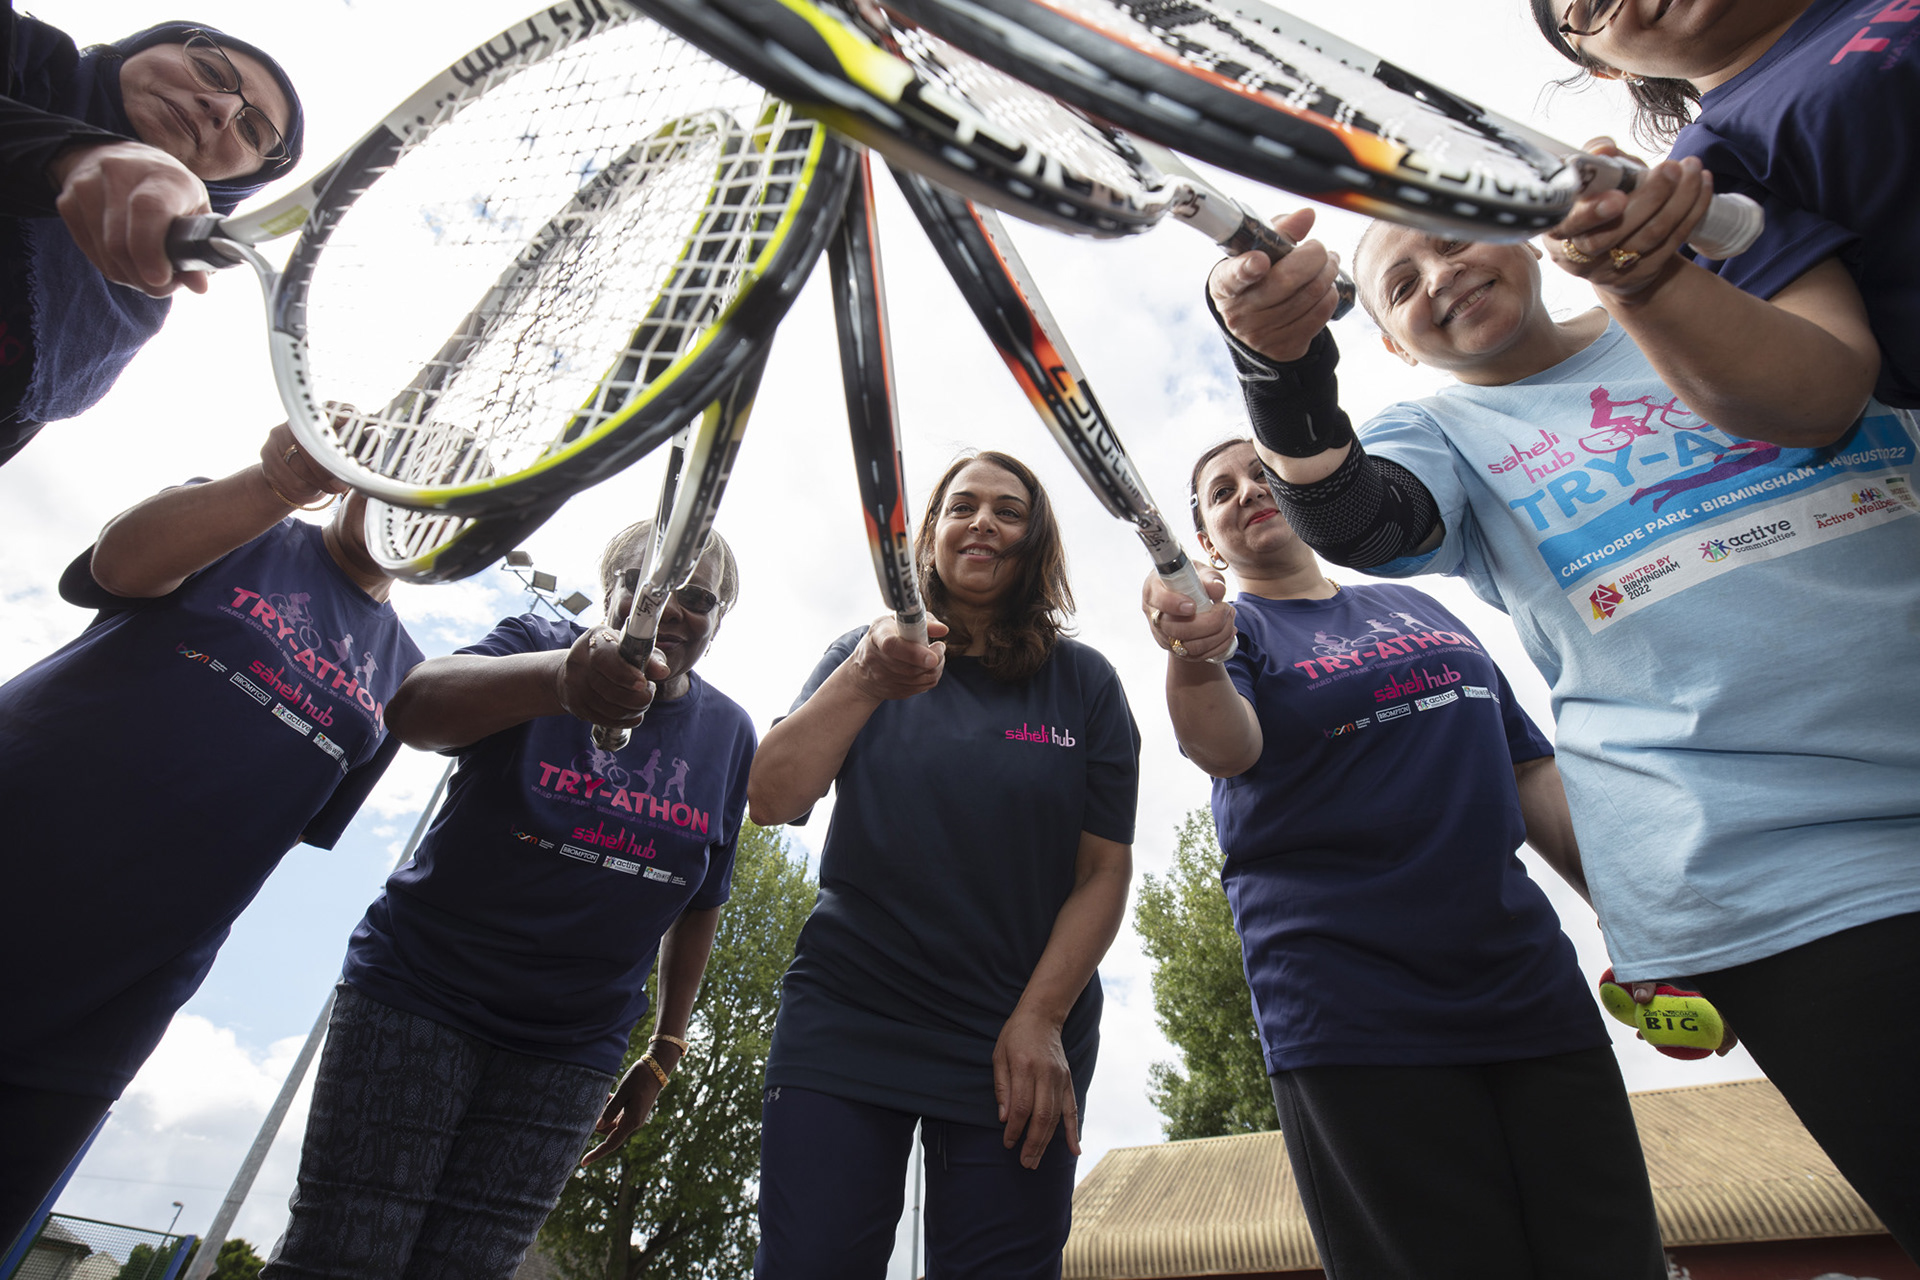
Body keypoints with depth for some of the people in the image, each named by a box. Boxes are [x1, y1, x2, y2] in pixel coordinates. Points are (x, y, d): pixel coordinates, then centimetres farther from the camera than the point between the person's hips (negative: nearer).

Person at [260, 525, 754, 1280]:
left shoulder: (729, 733, 3)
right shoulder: (539, 645, -6)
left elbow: (700, 902, 9)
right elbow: (413, 709, -28)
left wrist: (665, 1052, 9)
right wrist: (557, 680, -49)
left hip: (570, 1052, 2)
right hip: (422, 990, -2)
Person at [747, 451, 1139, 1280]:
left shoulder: (1084, 683, 3)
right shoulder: (868, 653, 4)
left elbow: (1105, 871, -1)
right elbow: (770, 802, -8)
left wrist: (1040, 1021, -10)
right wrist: (866, 684, -22)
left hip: (1024, 1042, 1)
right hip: (845, 1023, 0)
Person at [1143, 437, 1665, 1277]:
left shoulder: (1416, 607, 15)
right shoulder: (1237, 631, 0)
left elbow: (1528, 771, 17)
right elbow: (1225, 747, -22)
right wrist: (1193, 658, -44)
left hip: (1531, 983, 6)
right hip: (1354, 1016, -5)